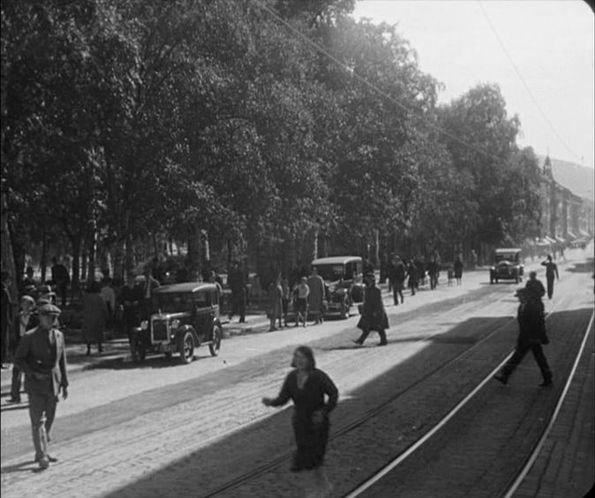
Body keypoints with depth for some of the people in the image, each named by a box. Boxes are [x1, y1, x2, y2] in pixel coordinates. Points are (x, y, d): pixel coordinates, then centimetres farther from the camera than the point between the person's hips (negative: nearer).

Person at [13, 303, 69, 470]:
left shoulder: (59, 335, 7)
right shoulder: (30, 337, -8)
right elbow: (18, 359, -5)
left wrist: (64, 383, 12)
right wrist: (33, 373, -16)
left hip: (53, 384, 5)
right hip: (36, 385, -5)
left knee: (48, 420, 12)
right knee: (38, 421, -8)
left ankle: (41, 452, 24)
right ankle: (42, 456, -9)